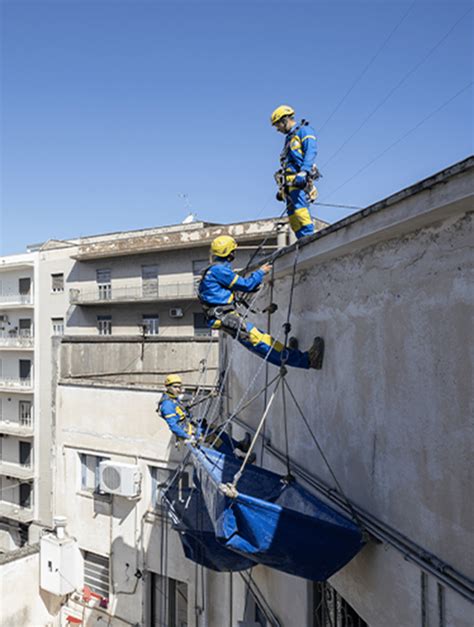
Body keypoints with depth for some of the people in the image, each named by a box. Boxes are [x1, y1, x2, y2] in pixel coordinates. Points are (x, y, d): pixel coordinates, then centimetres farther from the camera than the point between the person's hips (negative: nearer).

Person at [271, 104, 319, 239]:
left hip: (300, 180, -8)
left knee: (299, 208, -26)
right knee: (292, 216, -5)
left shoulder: (304, 130, 9)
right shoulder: (289, 138, 33)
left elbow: (311, 151, -8)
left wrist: (304, 171, -25)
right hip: (289, 183, 8)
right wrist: (281, 188, 26)